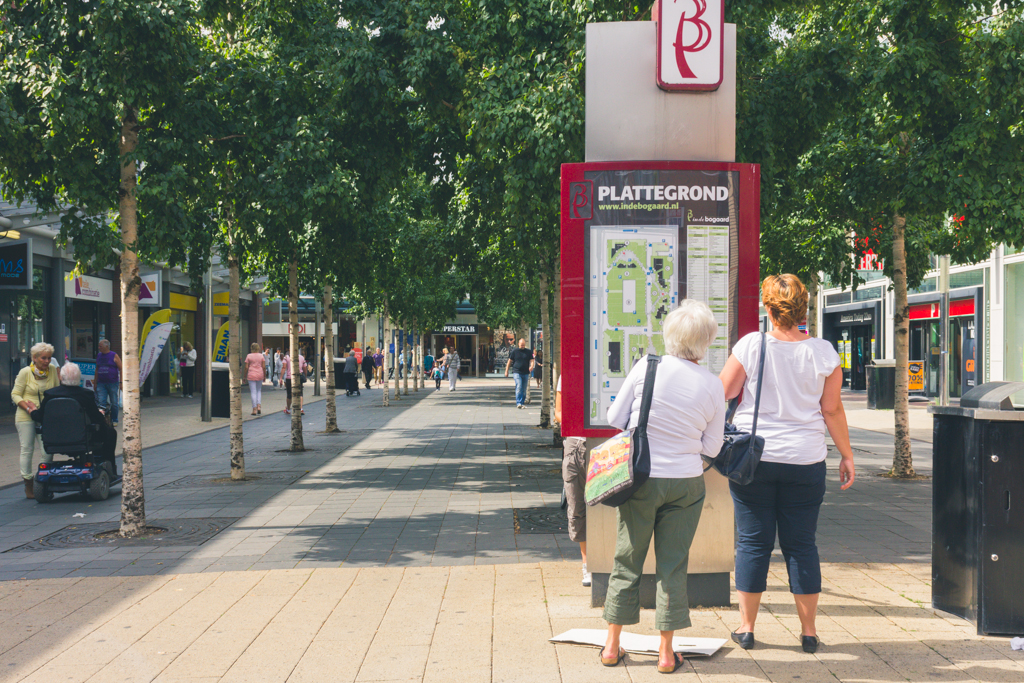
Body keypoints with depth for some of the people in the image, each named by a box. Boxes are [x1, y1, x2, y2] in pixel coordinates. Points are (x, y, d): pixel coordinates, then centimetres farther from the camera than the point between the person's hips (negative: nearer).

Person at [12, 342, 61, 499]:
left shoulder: (52, 370, 4)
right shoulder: (25, 372, -6)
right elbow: (15, 395, -3)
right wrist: (28, 407, -17)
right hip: (26, 417, -3)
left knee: (48, 450, -2)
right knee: (27, 449, 1)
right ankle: (28, 485, 11)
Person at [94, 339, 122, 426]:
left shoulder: (114, 356, -2)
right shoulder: (99, 356, 12)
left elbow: (121, 369, -2)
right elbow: (97, 369, 20)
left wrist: (121, 382, -8)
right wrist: (95, 382, 16)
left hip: (112, 383, -4)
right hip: (101, 383, 4)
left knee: (114, 403, 3)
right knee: (101, 403, -6)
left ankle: (114, 420, 15)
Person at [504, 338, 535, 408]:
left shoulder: (529, 352, 10)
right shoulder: (514, 351, 5)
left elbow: (531, 360, 4)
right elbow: (509, 361, 10)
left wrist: (531, 366, -19)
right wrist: (506, 371, 7)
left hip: (525, 373, 3)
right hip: (517, 372, -3)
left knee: (524, 389, 7)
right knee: (519, 387, -17)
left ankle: (522, 403, 17)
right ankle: (518, 403, -22)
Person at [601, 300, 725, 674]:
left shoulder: (646, 368, -10)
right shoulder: (713, 386, -5)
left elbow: (615, 418, -1)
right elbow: (712, 447, 2)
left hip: (640, 478, 0)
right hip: (686, 484, 0)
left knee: (627, 562, 11)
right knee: (673, 566, 9)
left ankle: (612, 646, 20)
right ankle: (666, 652, 14)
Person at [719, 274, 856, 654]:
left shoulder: (751, 345, -7)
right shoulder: (823, 352, -3)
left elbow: (722, 394, -1)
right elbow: (832, 410, 1)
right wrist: (846, 455, 10)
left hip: (753, 456, -1)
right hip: (805, 461, 1)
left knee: (753, 542, 7)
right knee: (801, 544, 9)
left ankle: (746, 627, 14)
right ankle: (808, 632, 14)